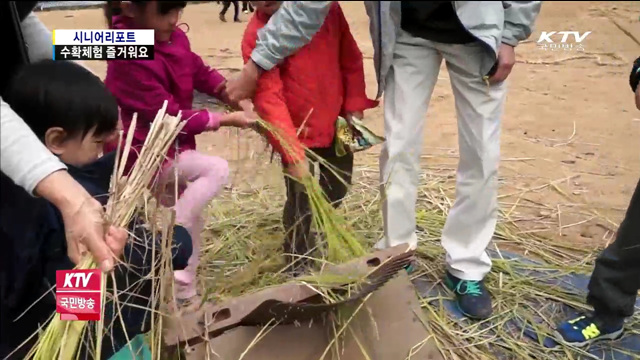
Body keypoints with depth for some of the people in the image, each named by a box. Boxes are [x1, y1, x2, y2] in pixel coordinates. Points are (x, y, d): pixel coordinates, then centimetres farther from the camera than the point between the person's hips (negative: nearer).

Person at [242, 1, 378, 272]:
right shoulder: (257, 36, -19)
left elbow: (351, 60, 5)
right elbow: (268, 99, -24)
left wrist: (354, 106, -1)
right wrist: (293, 155, -29)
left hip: (336, 124, 5)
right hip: (295, 134, -5)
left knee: (337, 190, 22)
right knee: (301, 203, 2)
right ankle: (299, 265, 26)